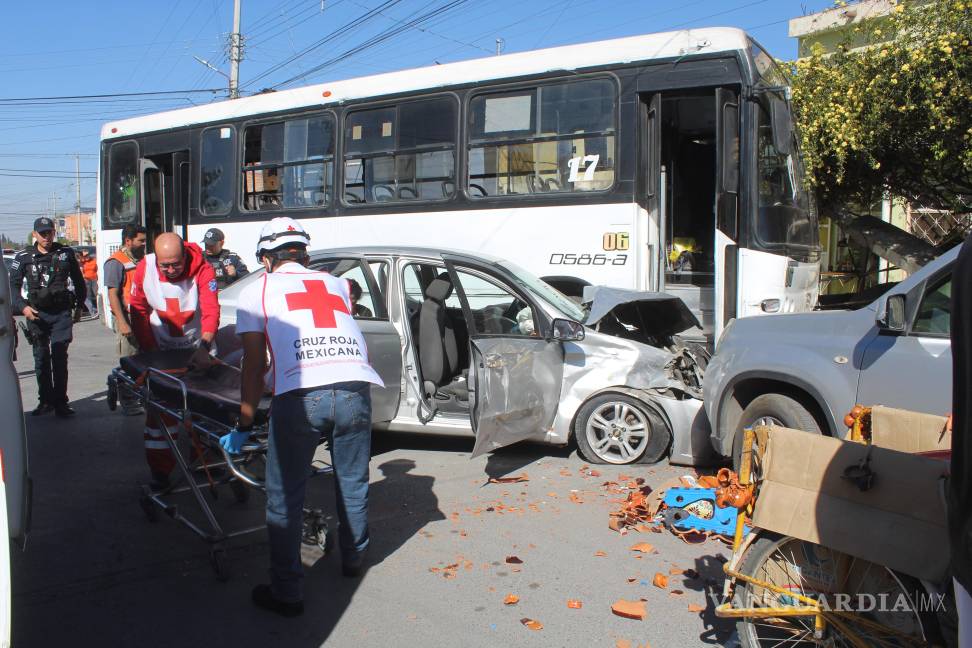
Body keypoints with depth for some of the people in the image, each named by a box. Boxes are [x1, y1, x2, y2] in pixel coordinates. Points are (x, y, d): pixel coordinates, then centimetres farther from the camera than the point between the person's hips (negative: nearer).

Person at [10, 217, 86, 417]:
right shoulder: (24, 257, 3)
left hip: (62, 313, -1)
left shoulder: (66, 253, 5)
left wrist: (79, 307, 16)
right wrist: (23, 307, -7)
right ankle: (45, 400, 17)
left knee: (59, 358, -6)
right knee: (41, 359, 6)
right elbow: (13, 285, 7)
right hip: (37, 313, 1)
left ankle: (60, 402, -3)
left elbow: (79, 282, 16)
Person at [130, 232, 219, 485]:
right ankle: (160, 471, 10)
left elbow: (211, 311, -30)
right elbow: (138, 311, -3)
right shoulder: (145, 269, -15)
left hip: (196, 348, -1)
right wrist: (149, 350, -6)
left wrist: (204, 346, -45)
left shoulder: (202, 270, -22)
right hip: (161, 350, 1)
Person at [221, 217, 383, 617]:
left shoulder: (256, 292, 18)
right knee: (353, 485, 22)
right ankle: (353, 560, 43)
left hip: (299, 395, -3)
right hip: (355, 389, 4)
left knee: (284, 498, 12)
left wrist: (243, 426, 20)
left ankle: (286, 592, 19)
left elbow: (254, 365, 13)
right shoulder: (336, 284, 27)